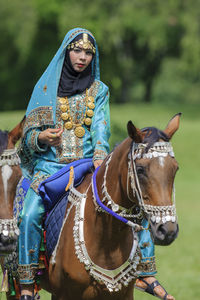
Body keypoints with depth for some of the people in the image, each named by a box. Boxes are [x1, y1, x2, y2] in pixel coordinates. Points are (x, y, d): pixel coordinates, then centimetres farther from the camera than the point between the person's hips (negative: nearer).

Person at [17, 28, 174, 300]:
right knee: (29, 216, -28)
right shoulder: (46, 87, 8)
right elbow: (30, 134, 8)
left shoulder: (99, 91, 11)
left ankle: (146, 274, -8)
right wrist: (42, 138, -16)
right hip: (50, 164, -1)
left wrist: (99, 156, -24)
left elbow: (100, 127, -4)